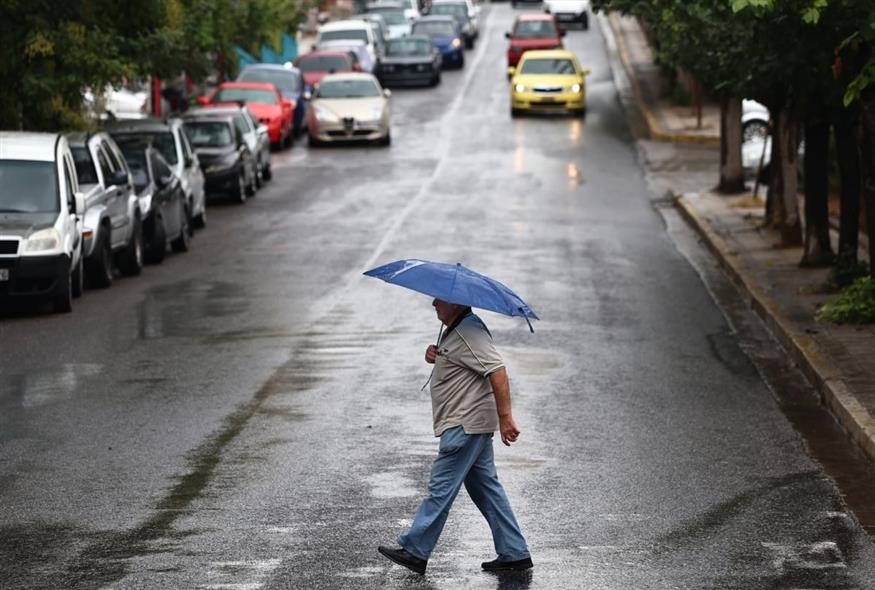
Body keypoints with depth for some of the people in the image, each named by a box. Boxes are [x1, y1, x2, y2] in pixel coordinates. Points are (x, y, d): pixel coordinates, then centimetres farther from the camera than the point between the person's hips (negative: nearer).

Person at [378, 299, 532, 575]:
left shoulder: (468, 332, -18)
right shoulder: (453, 331, 16)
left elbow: (497, 370, -26)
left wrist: (505, 417, -30)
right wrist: (435, 357, 4)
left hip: (465, 425, -11)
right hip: (471, 425, 11)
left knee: (441, 488, -5)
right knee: (486, 488, 11)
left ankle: (414, 551, 0)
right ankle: (514, 553, 11)